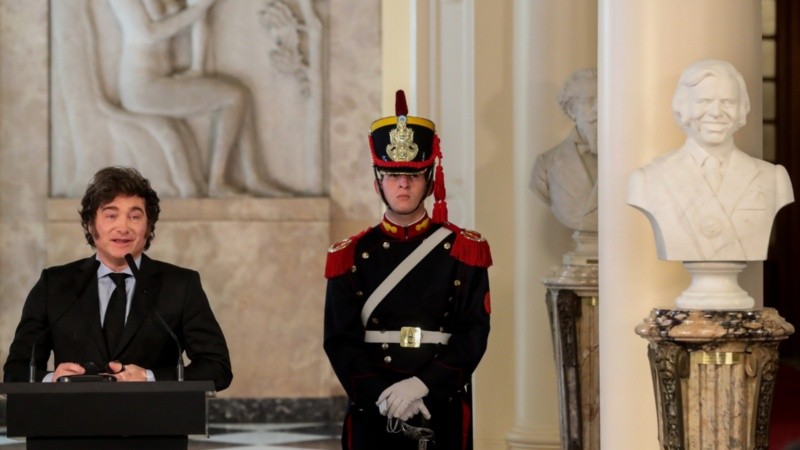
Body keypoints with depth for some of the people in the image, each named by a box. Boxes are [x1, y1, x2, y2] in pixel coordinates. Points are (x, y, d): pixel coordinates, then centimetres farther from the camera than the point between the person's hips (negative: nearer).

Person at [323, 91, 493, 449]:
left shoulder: (463, 251, 4)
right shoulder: (351, 257, 6)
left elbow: (473, 335, -3)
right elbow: (340, 342, 1)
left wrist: (420, 385, -16)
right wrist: (383, 396, -13)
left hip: (443, 409, 0)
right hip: (373, 413, 0)